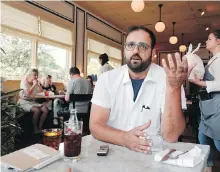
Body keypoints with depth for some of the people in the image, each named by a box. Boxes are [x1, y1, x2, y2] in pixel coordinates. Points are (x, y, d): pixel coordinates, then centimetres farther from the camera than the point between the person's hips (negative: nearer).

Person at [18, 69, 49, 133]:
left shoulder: (36, 82, 6)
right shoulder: (24, 81, -11)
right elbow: (27, 93, -25)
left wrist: (38, 84, -8)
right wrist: (34, 85, -21)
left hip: (32, 101, 6)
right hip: (24, 102, -6)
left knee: (45, 109, -17)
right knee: (37, 110, -32)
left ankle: (40, 128, -4)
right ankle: (35, 129, -13)